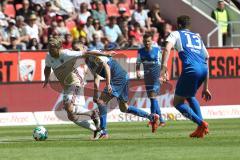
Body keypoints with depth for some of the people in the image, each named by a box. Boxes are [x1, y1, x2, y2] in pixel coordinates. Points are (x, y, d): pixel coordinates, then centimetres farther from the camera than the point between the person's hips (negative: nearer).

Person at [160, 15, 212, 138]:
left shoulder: (176, 34, 19)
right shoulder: (197, 37, 33)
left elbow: (167, 49, -3)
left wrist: (163, 69, -14)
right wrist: (205, 88, 35)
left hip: (191, 69, -6)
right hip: (203, 69, 6)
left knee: (177, 102, 7)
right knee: (190, 96, 29)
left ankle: (201, 124, -11)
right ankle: (201, 128, 15)